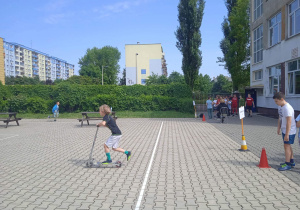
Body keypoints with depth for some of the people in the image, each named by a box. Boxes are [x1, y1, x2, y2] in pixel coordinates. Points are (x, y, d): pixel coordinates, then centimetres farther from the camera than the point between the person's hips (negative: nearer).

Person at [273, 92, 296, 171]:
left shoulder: (287, 108, -25)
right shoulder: (280, 107, 5)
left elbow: (289, 122, -26)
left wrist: (287, 134, -25)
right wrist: (278, 128, 14)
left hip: (290, 131, -9)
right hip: (284, 130, 10)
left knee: (286, 146, -3)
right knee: (288, 145, 18)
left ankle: (287, 164, 6)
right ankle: (291, 161, 32)